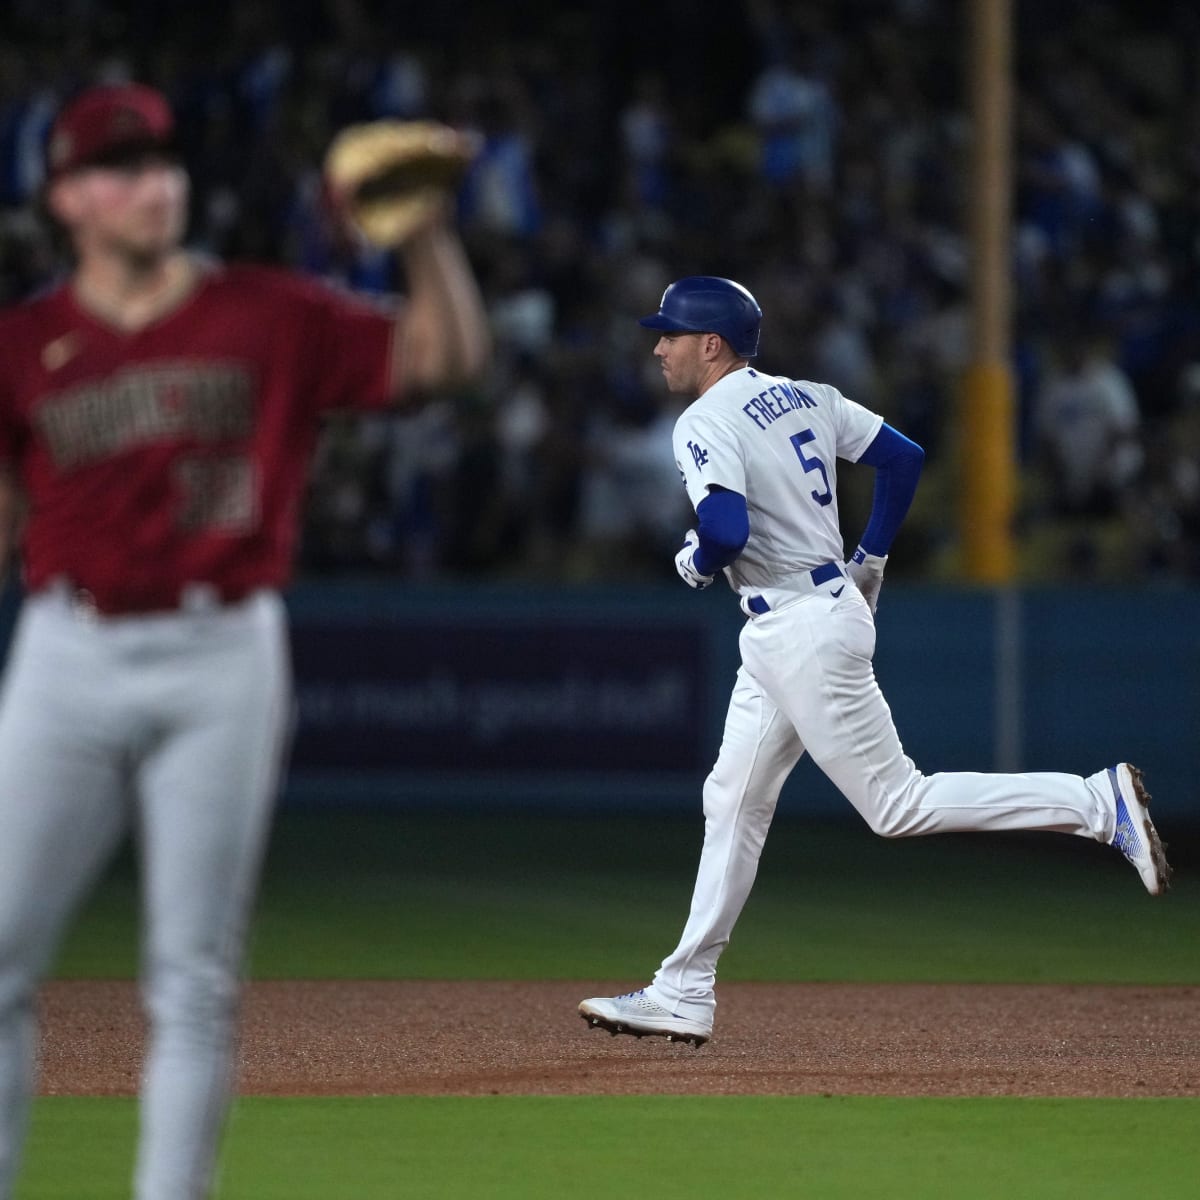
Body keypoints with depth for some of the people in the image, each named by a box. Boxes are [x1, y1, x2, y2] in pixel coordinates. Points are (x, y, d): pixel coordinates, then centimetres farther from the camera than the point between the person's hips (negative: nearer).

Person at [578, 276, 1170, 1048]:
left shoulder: (706, 425, -14)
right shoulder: (805, 398, 11)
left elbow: (727, 528, -28)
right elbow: (903, 457, 14)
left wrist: (696, 562, -6)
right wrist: (871, 559, 20)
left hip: (800, 629, -10)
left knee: (899, 804, -7)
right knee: (734, 800, 13)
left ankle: (1098, 803, -10)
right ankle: (684, 994, 16)